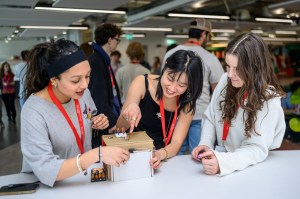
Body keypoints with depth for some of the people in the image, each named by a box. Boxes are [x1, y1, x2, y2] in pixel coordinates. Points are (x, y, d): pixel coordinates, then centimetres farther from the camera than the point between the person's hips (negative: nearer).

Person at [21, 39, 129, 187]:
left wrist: (97, 124, -9)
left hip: (82, 178, 5)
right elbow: (44, 171, -27)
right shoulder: (34, 111, -22)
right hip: (46, 186, -4)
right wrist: (98, 154, -34)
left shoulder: (83, 93, -6)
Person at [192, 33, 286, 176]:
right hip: (220, 155, 3)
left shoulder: (268, 100, -17)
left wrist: (223, 162, -36)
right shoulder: (225, 80, -5)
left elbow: (257, 149, -20)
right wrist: (205, 144, -10)